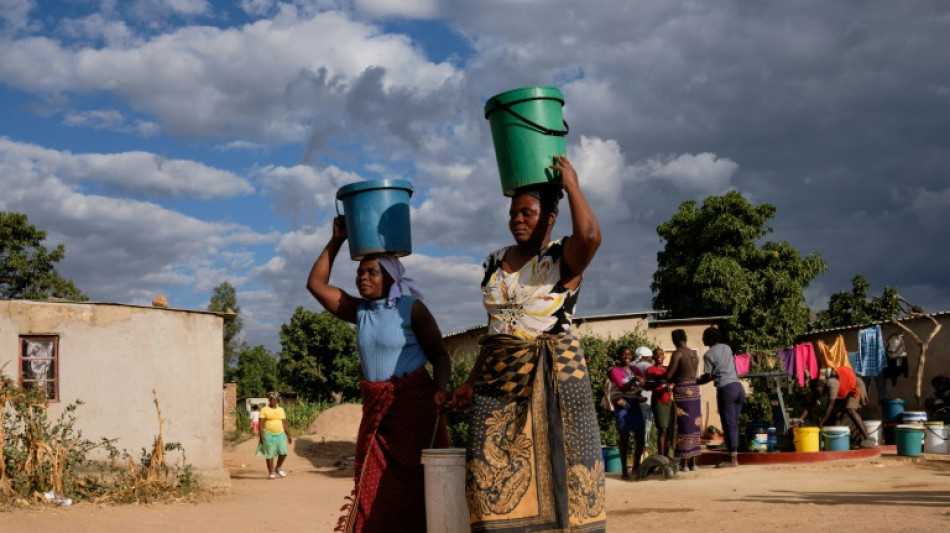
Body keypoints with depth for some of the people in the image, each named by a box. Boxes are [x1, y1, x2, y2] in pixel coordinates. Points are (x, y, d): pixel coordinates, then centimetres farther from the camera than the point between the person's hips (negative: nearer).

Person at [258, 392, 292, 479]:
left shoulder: (281, 410, 11)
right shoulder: (264, 410, -1)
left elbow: (284, 424, 13)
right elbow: (261, 424, -6)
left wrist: (289, 435, 10)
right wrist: (261, 436, -14)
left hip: (280, 434, 4)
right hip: (268, 434, -3)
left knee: (283, 452, -5)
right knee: (270, 454, -1)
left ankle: (278, 469, 17)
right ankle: (271, 473, 9)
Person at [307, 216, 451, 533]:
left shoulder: (411, 308, -4)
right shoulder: (360, 310, 11)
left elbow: (440, 354, -4)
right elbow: (316, 284, 12)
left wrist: (440, 388, -23)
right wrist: (336, 241, 8)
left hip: (413, 403, -5)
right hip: (375, 408, 6)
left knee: (416, 482, -6)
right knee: (376, 486, 3)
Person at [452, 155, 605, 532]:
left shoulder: (564, 257, -2)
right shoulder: (496, 263, 15)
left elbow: (590, 235, -26)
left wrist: (572, 186, -11)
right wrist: (472, 382, 15)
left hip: (554, 375, -5)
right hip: (500, 377, 5)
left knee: (558, 466, -4)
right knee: (496, 472, -2)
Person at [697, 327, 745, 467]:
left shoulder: (708, 354, -5)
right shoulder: (727, 348, 16)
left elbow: (708, 377, -5)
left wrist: (696, 381, 12)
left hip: (725, 389, -7)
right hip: (738, 386, 7)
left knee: (729, 424, -4)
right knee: (734, 424, 9)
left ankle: (733, 459, -5)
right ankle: (734, 455, 9)